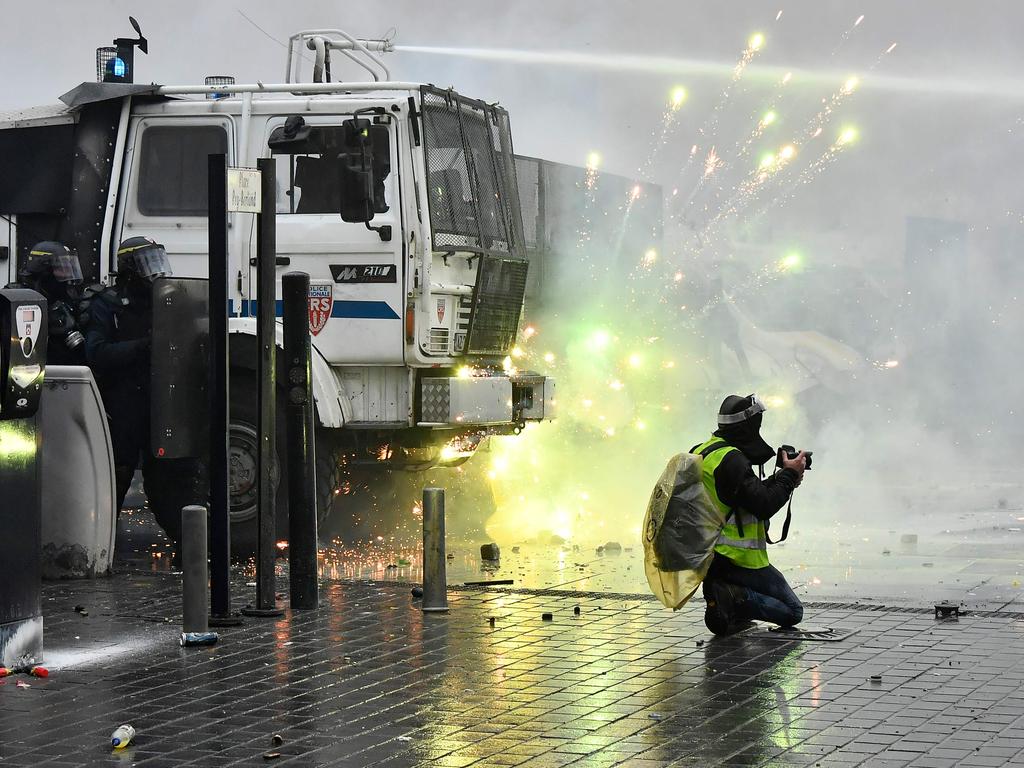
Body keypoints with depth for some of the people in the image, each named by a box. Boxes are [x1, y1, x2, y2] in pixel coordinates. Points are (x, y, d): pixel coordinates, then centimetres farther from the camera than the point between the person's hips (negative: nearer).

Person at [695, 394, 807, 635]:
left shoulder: (701, 452, 10)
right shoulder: (731, 459, -20)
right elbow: (763, 505, -22)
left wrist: (780, 478, 12)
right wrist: (789, 475, -9)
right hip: (738, 560, -9)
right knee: (792, 612, 0)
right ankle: (735, 598, -18)